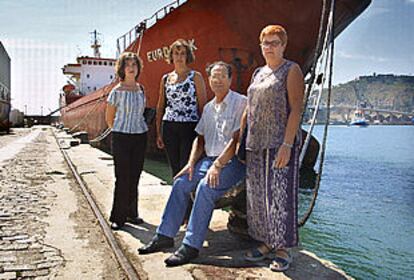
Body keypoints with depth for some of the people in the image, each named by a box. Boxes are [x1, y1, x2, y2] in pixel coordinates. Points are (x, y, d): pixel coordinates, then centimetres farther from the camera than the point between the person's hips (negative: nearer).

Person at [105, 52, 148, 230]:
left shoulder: (141, 89, 7)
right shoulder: (117, 91, -5)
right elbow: (109, 118, 3)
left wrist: (136, 127, 12)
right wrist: (119, 132, 5)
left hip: (140, 136, 4)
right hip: (121, 137, -4)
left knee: (134, 177, 9)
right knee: (123, 178, -2)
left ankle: (131, 213, 21)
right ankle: (118, 217, 8)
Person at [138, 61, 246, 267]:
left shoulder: (240, 102, -6)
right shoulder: (209, 107, 17)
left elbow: (236, 139, -15)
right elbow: (200, 138, 18)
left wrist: (217, 165, -20)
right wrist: (191, 163, 2)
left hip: (233, 161, -7)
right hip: (210, 159, 7)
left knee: (205, 187, -29)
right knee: (181, 182, -11)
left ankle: (191, 246, -24)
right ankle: (165, 236, -3)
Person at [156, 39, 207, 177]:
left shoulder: (195, 76, 1)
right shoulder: (165, 78, 12)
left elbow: (202, 105, -1)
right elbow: (160, 107, 15)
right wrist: (158, 132, 11)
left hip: (189, 128, -4)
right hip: (169, 127, 4)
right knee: (175, 169, 9)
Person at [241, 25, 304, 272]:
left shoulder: (292, 70, -2)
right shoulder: (258, 73, 18)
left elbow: (296, 109, -11)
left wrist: (287, 145, -20)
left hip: (280, 143, -7)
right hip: (256, 145, 7)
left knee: (280, 195, -3)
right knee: (257, 195, 9)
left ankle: (283, 249, 9)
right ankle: (267, 243, 23)